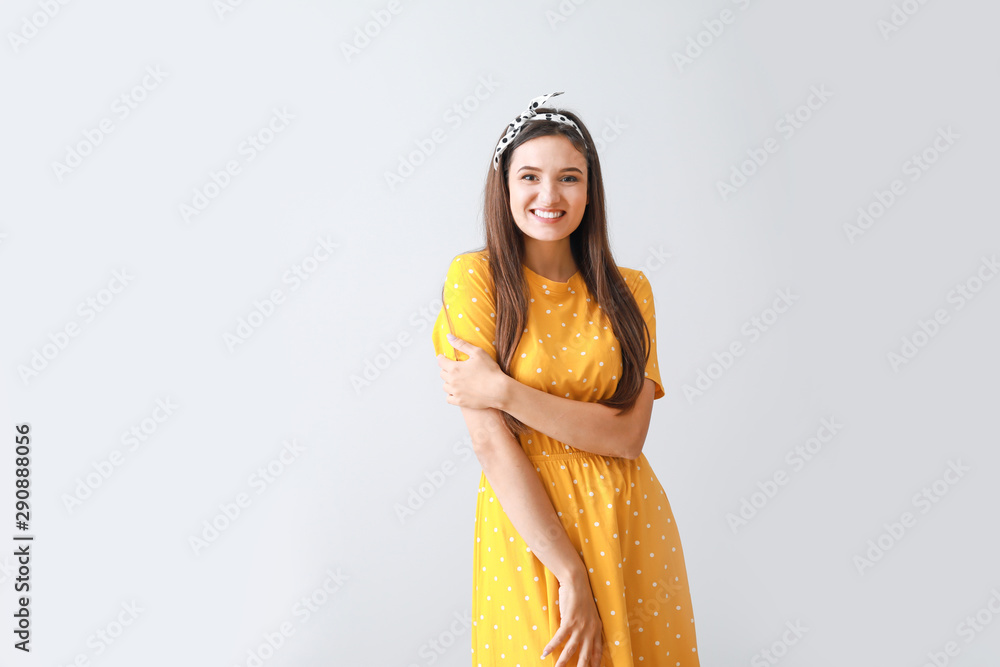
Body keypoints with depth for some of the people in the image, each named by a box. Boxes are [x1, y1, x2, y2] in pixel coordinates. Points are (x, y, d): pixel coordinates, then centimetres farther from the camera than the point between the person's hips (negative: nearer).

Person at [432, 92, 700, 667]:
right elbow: (490, 441, -14)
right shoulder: (476, 277, -8)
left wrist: (505, 391, -18)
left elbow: (629, 433, -9)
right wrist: (570, 573, -17)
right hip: (528, 528, -3)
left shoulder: (629, 291, 2)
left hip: (631, 532, 3)